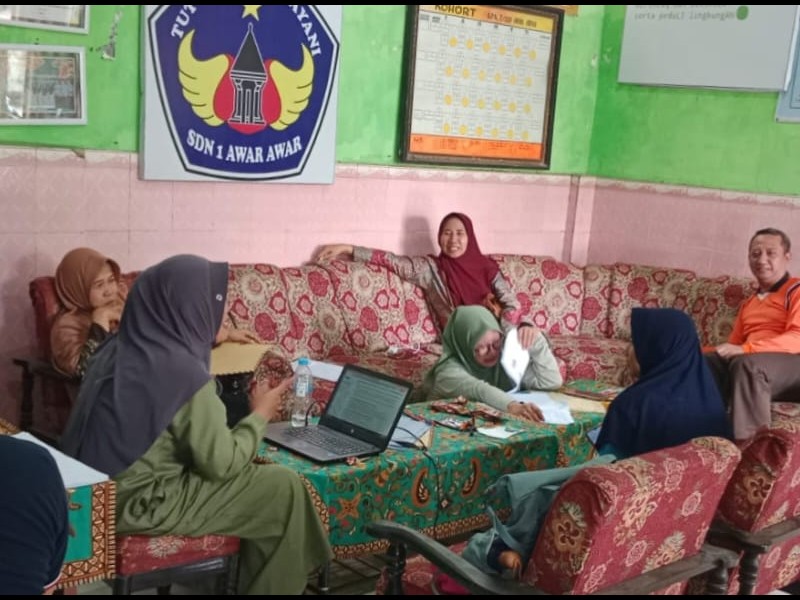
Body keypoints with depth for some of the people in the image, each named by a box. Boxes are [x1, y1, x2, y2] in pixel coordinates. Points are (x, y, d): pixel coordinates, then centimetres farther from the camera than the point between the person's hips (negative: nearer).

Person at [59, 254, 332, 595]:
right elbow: (222, 464, -16)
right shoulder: (183, 372, -22)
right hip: (140, 505, -9)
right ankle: (271, 587, 17)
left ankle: (246, 578, 30)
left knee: (259, 476, 20)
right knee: (283, 488, 0)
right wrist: (260, 415, -1)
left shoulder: (117, 350, 3)